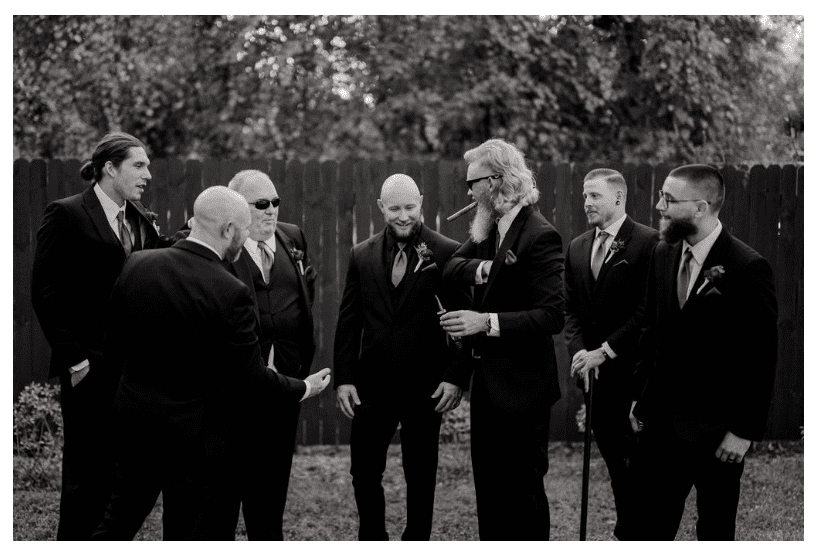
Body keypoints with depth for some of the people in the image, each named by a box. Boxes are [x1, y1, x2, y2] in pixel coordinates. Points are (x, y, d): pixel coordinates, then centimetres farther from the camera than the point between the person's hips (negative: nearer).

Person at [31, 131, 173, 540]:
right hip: (91, 369, -6)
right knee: (88, 473, 0)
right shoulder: (66, 215, -5)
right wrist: (72, 358, -12)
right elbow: (45, 294, -8)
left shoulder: (142, 221, 14)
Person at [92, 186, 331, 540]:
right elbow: (251, 375, -13)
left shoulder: (136, 265, -5)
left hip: (133, 421, 5)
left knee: (120, 518, 21)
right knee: (190, 538, 9)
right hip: (196, 436, -5)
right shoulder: (231, 292, -21)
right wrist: (303, 389, 4)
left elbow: (113, 344, 4)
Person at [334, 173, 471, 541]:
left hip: (424, 387, -3)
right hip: (372, 385, 3)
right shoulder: (361, 256, 6)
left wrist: (456, 377, -11)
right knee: (364, 473, 8)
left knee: (421, 477, 9)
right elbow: (348, 321, 7)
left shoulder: (446, 254, -5)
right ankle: (371, 541, 26)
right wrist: (343, 378, 1)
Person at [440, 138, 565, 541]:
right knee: (488, 486, 17)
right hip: (488, 379, 9)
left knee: (522, 490, 2)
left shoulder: (539, 236, -18)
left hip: (520, 386, -9)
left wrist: (487, 322, -27)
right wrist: (480, 268, -16)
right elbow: (450, 268, 4)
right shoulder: (488, 227, 8)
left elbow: (553, 315, -23)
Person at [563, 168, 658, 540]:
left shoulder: (647, 243, -8)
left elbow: (647, 309, -14)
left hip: (632, 371, -6)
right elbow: (570, 308, 13)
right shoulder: (577, 248, 13)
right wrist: (578, 350, -5)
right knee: (613, 458, 9)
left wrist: (605, 351, -15)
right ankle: (626, 536, 17)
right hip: (595, 372, 6)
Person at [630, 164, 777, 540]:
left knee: (715, 533, 10)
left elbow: (761, 358, -14)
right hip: (661, 420, 5)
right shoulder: (663, 255, 5)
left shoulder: (747, 268, -15)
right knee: (651, 527, 9)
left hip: (716, 429, -5)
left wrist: (744, 430, -14)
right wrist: (640, 395, 9)